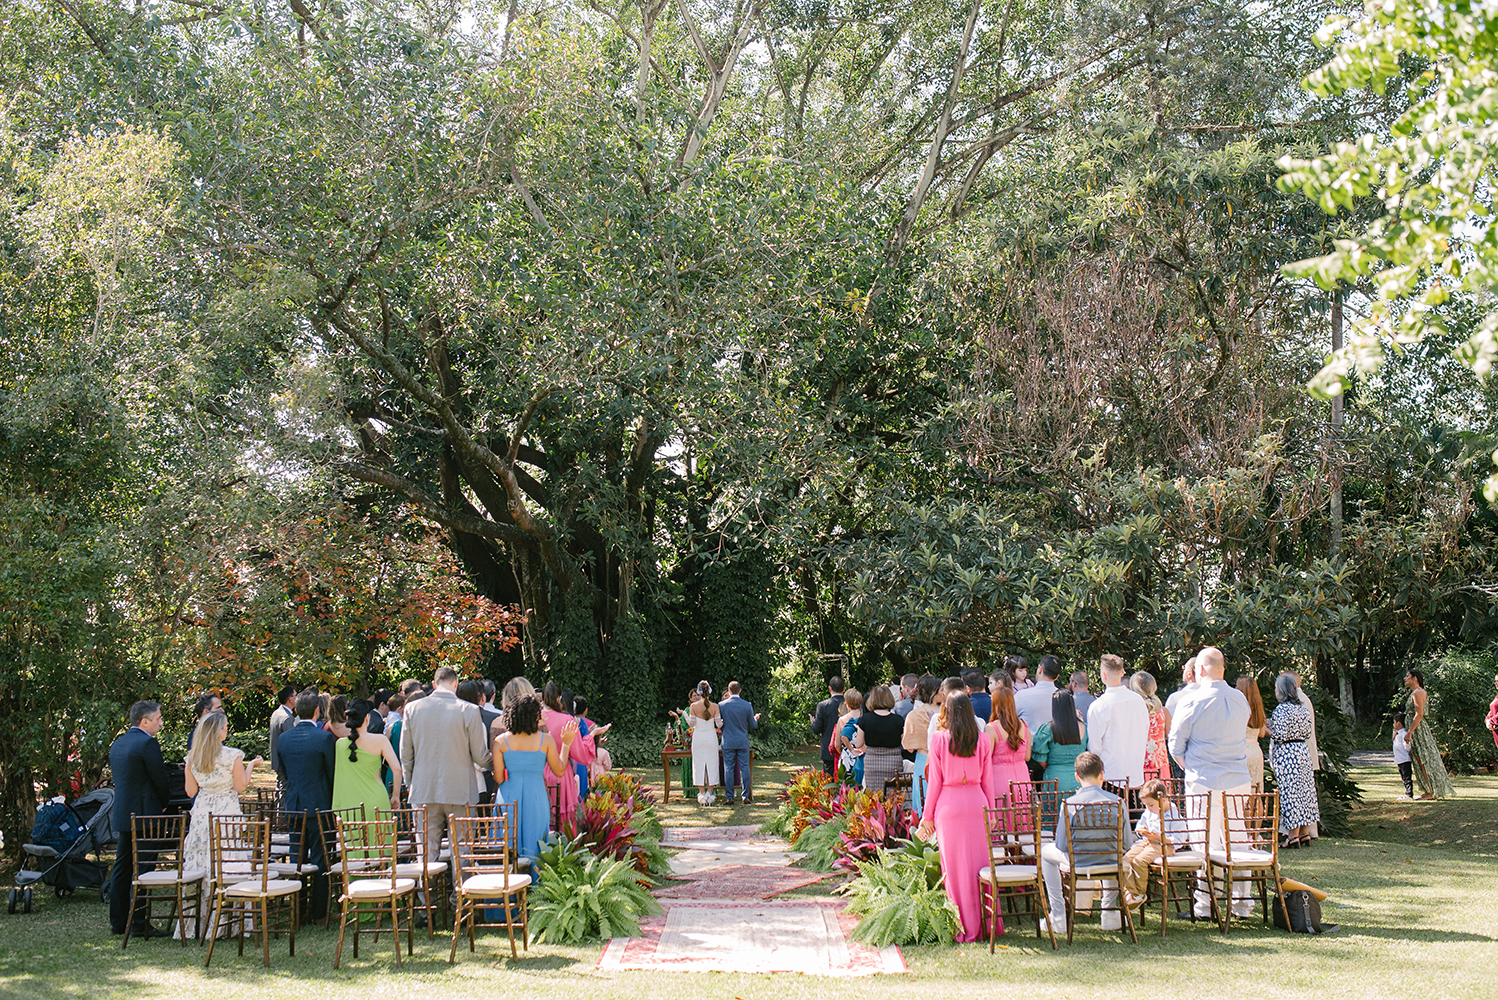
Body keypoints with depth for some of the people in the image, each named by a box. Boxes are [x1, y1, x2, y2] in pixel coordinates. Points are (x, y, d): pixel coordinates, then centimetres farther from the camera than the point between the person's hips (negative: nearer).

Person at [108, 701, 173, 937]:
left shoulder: (118, 744, 13)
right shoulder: (147, 743, -15)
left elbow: (118, 778, 18)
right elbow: (161, 780, -13)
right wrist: (164, 802, 6)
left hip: (121, 815, 9)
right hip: (143, 815, -9)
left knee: (121, 869, 14)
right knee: (141, 871, -5)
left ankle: (118, 922, 19)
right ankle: (138, 924, -3)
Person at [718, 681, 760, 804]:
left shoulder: (721, 705, -5)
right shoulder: (747, 705, -3)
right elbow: (753, 725, 4)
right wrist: (756, 719, 25)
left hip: (728, 742, 0)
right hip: (743, 742, 1)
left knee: (729, 769, 4)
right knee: (744, 768, 5)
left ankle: (730, 797, 4)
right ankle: (746, 796, 5)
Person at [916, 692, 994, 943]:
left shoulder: (939, 739, -3)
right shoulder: (983, 739, 4)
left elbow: (935, 781, 0)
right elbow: (987, 780, 8)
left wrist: (928, 816, 7)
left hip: (949, 804, -2)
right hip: (977, 802, 2)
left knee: (955, 865, 4)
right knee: (980, 861, 9)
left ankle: (963, 927, 8)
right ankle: (986, 921, 15)